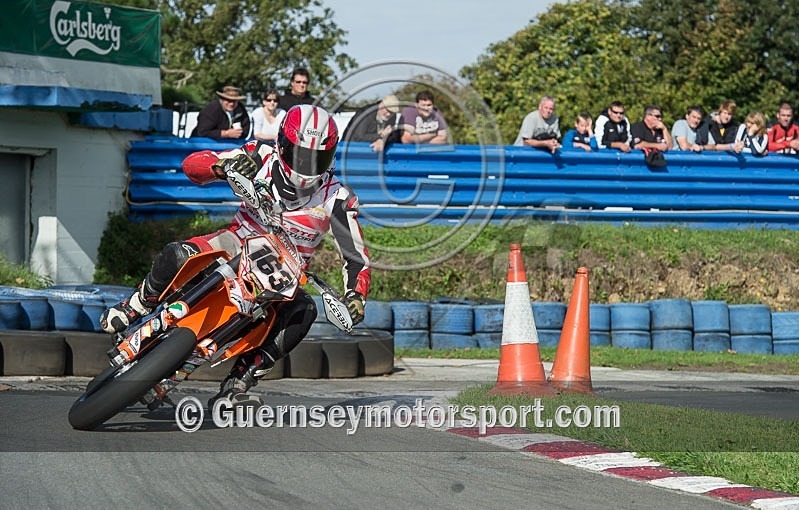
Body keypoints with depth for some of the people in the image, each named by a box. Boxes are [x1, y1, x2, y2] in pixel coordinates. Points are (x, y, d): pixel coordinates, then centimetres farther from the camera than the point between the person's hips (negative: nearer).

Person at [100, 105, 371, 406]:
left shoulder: (337, 200, -11)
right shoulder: (264, 157, -10)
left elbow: (357, 257, -11)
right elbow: (191, 164, -12)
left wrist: (355, 297, -32)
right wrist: (224, 165, -36)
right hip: (238, 243, 0)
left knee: (303, 310, -34)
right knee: (176, 256, -31)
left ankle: (237, 383, -30)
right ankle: (133, 308, 0)